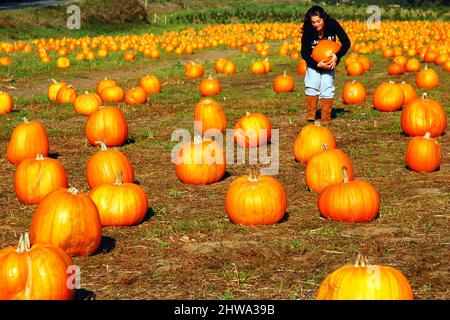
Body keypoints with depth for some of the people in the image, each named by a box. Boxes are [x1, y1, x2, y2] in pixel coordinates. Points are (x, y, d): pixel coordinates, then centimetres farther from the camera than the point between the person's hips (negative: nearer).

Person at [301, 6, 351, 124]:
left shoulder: (332, 24, -28)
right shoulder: (308, 30, -27)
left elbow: (346, 42, -26)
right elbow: (304, 52, -21)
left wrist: (337, 56, -42)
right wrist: (317, 65, -35)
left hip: (329, 60, 0)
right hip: (314, 61, 0)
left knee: (327, 85, -12)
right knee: (312, 83, -17)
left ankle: (326, 117, -6)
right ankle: (310, 114, -9)